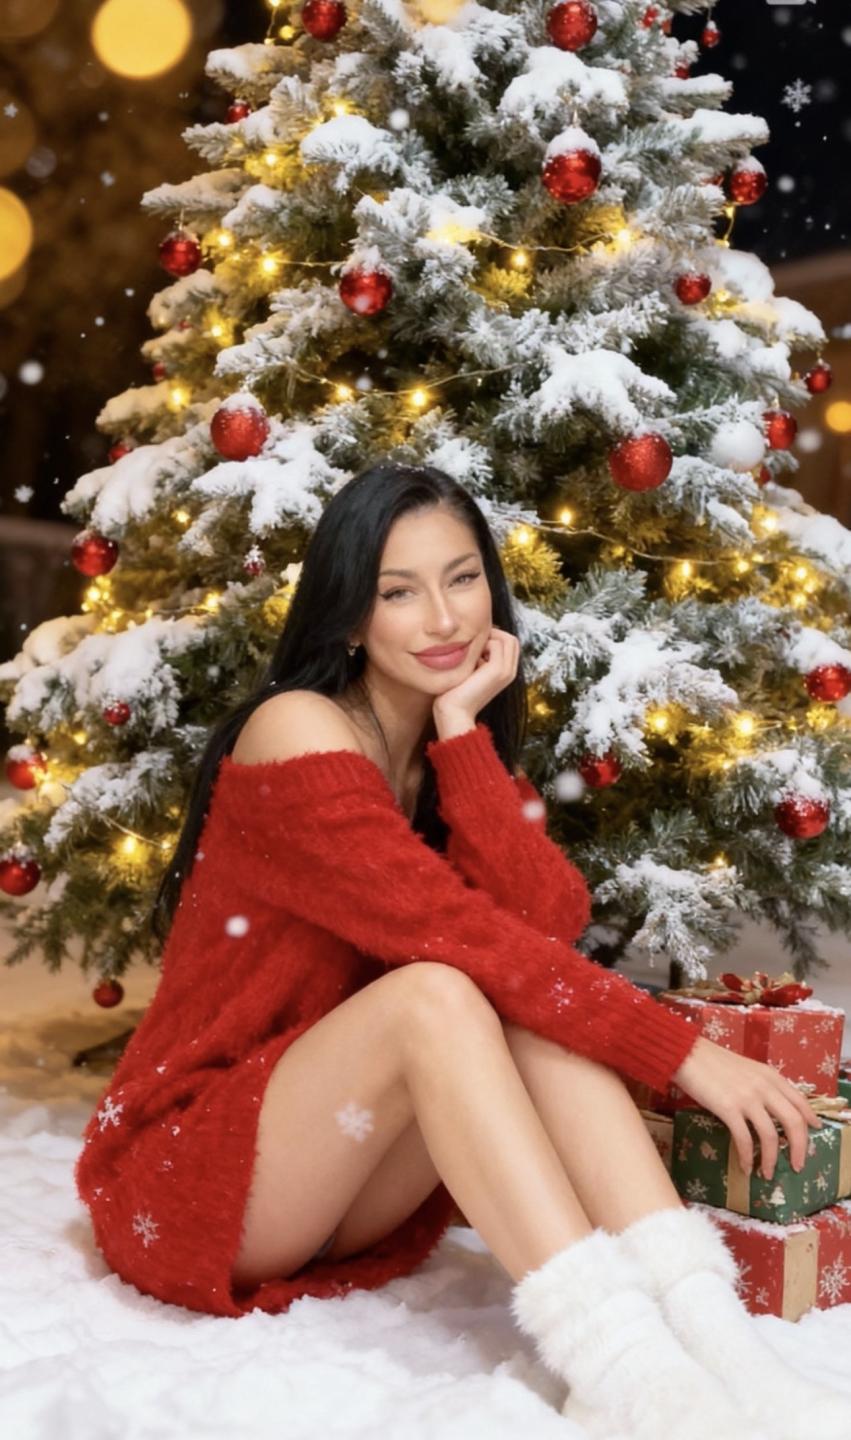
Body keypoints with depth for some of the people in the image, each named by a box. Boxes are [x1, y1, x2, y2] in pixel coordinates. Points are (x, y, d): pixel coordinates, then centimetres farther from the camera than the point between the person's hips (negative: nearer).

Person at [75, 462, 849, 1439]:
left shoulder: (457, 755, 5)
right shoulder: (297, 733, -16)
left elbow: (550, 920, -15)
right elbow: (458, 931, -26)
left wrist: (462, 731, -17)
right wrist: (681, 1051, -26)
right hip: (184, 1177, -5)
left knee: (533, 997, -22)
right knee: (434, 996, -33)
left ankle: (710, 1332, -32)